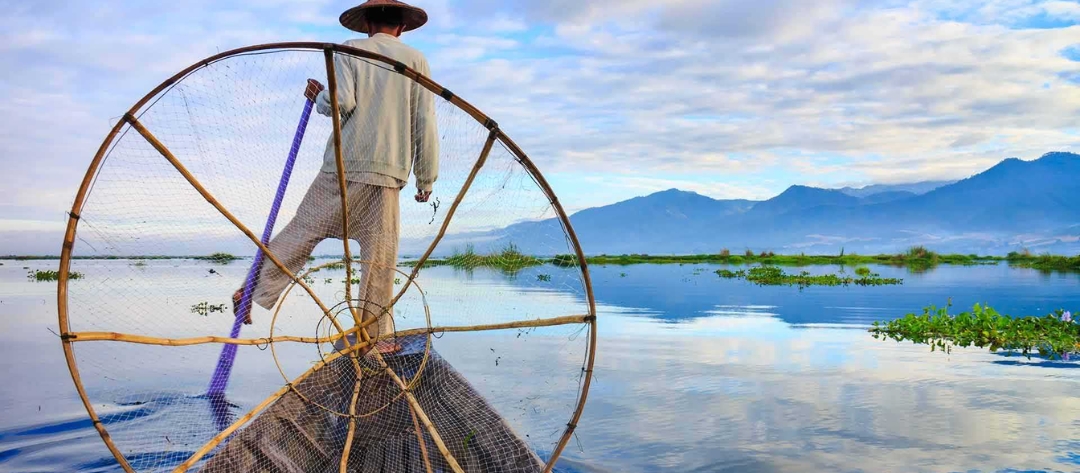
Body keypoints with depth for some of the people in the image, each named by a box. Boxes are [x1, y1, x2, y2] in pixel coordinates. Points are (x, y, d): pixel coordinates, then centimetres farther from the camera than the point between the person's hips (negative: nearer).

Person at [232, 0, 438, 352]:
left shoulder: (349, 51, 7)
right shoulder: (415, 60, 8)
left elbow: (340, 101, -10)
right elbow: (425, 125, 3)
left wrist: (319, 96, 13)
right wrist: (426, 179, 7)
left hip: (341, 165, 1)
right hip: (386, 174, 0)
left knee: (302, 230, 11)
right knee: (380, 256, 2)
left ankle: (254, 290, 14)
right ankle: (375, 336, 6)